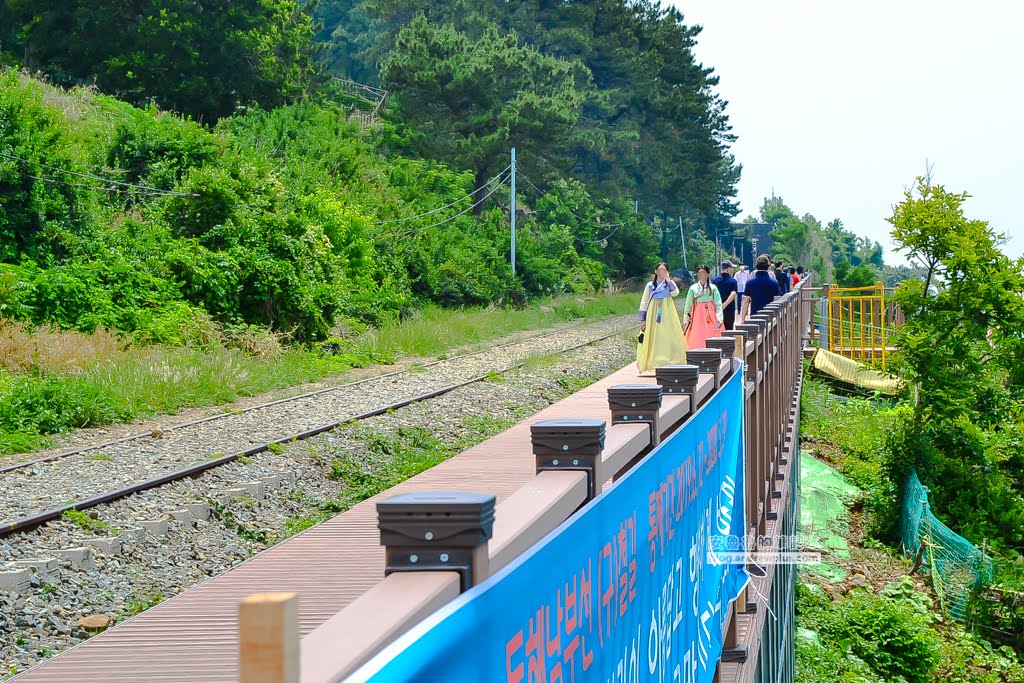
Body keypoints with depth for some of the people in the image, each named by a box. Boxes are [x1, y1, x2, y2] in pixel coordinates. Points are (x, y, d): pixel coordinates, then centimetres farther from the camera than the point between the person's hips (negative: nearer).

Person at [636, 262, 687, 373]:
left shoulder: (670, 284, 6)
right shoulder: (650, 285, 7)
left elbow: (675, 293, -17)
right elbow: (644, 303, 7)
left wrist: (667, 279, -14)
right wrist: (642, 320, 0)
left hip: (667, 316, -1)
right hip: (653, 316, 1)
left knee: (668, 338, -5)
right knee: (653, 340, -1)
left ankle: (670, 363, 0)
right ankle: (652, 363, 3)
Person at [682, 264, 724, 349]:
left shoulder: (713, 288, 1)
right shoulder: (693, 288, 5)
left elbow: (719, 305, -3)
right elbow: (688, 305, 9)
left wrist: (719, 319, -12)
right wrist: (685, 320, 7)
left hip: (710, 317, -1)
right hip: (697, 317, 1)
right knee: (697, 341, -4)